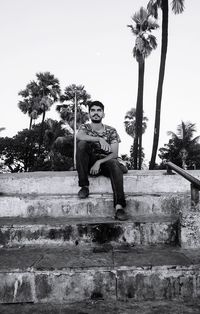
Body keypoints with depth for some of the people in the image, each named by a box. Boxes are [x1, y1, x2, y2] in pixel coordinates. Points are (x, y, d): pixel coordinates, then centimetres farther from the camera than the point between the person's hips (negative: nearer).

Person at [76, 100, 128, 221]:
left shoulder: (111, 131, 4)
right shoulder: (85, 127, 5)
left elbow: (114, 154, -7)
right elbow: (79, 136, -22)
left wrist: (99, 162, -23)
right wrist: (99, 139, -36)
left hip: (105, 162, 0)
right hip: (89, 163, 0)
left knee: (114, 164, -34)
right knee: (82, 144, -25)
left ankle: (119, 206, -45)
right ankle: (84, 186, -24)